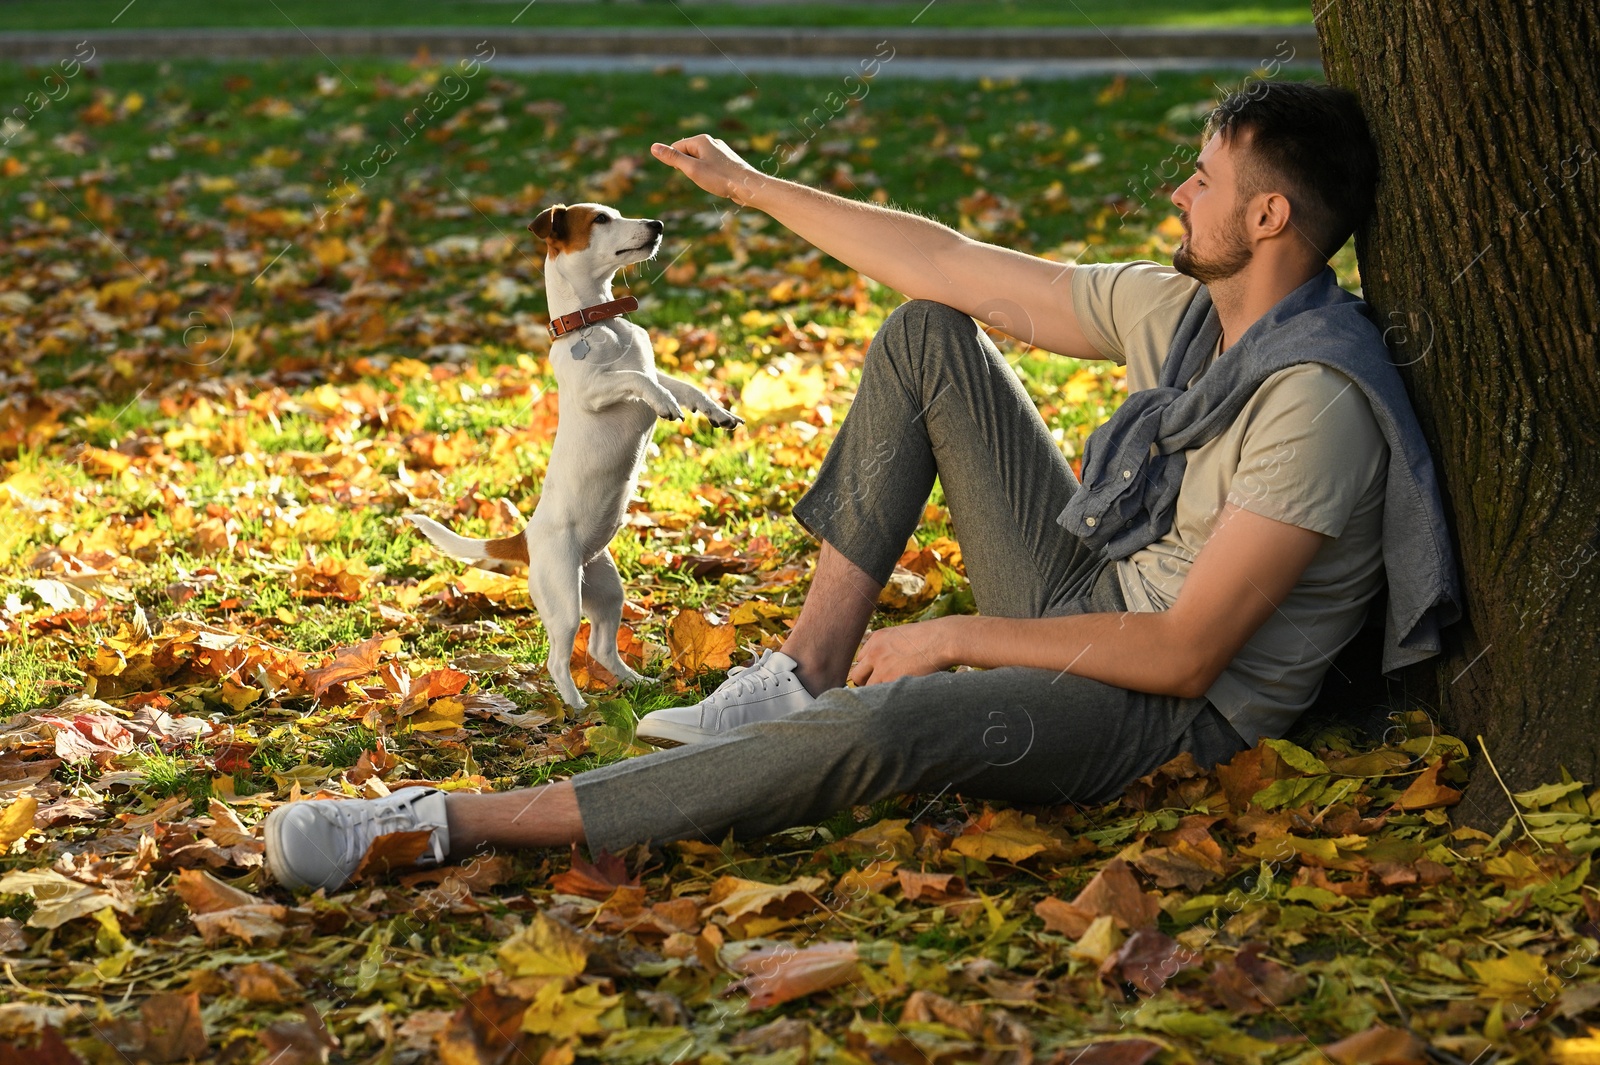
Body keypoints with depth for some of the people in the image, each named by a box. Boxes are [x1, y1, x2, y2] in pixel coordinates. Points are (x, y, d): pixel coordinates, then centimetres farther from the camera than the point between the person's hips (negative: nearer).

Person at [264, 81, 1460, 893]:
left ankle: (459, 827, -35)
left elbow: (1184, 656, -27)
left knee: (886, 726, -37)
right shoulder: (1181, 310, 1)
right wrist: (757, 189, 12)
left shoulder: (1316, 402, -24)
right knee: (922, 337, 3)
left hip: (1171, 716, -9)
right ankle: (806, 673, -2)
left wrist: (954, 639, -21)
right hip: (1088, 600, 9)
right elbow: (949, 267, 8)